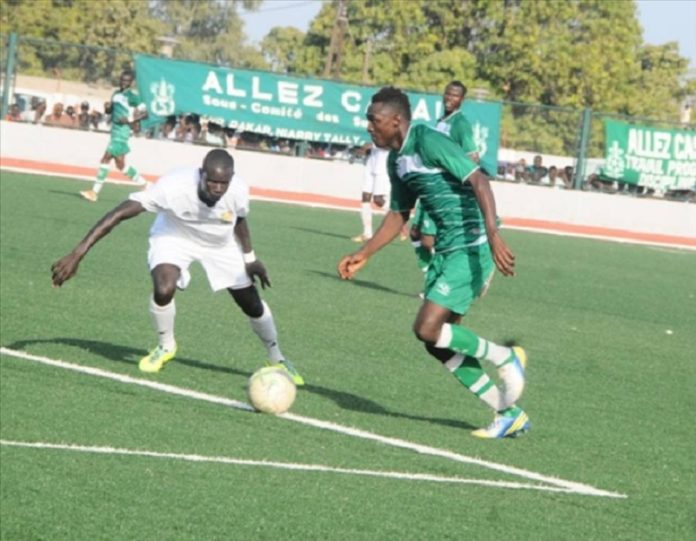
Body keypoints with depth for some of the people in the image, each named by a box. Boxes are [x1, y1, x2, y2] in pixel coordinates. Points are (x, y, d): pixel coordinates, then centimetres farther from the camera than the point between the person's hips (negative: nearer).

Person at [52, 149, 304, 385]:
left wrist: (250, 259, 4)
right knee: (163, 290, -29)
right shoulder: (174, 186, -42)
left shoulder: (238, 192, -32)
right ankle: (165, 347, 2)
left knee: (252, 304, 4)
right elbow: (119, 214, -43)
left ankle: (277, 358, 33)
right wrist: (77, 254, -47)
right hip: (175, 237, -3)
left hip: (221, 243, 3)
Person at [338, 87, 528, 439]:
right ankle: (509, 414, 15)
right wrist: (363, 255, 20)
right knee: (438, 343, 7)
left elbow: (479, 181, -25)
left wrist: (493, 236, -35)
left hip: (472, 247, -10)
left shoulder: (428, 142, -17)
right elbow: (398, 215, 24)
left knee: (427, 329, -17)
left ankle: (505, 358, 4)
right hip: (446, 249, 10)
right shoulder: (397, 159, 11)